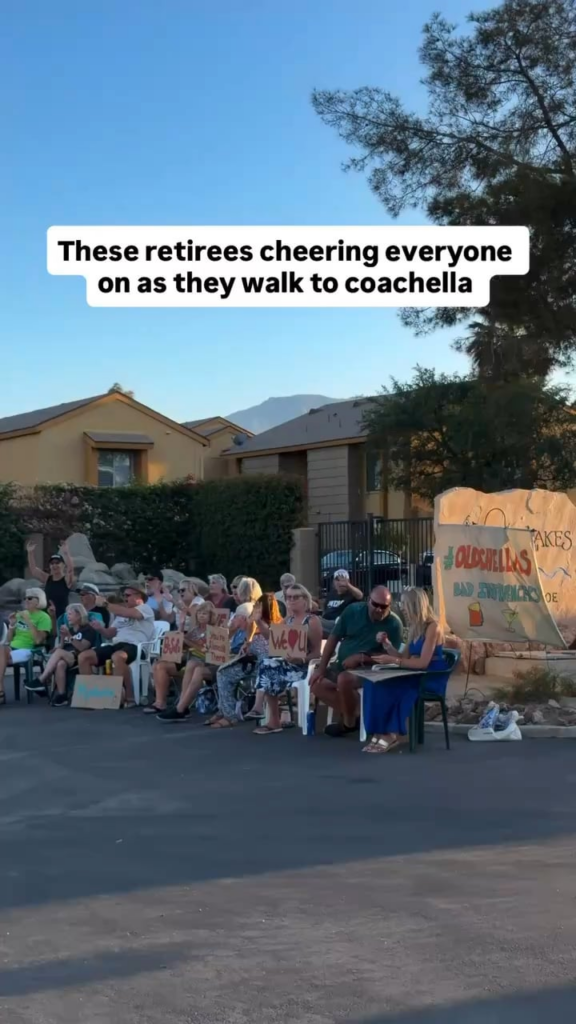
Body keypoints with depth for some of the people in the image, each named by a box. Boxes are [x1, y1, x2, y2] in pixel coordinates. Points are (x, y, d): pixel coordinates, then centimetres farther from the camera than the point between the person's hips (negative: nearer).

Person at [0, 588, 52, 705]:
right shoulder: (20, 614, 18)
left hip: (27, 650, -5)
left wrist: (29, 621, -14)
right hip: (12, 647, 5)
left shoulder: (43, 617, 0)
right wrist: (12, 625, 2)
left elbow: (38, 640, -13)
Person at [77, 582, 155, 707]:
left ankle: (129, 697, -31)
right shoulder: (122, 614, 29)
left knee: (117, 657, -42)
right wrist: (100, 629, 2)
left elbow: (127, 613, -16)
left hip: (135, 646, -8)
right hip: (117, 645, 8)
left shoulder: (145, 608, 5)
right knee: (83, 656, -6)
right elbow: (110, 634, 24)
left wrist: (106, 604, -13)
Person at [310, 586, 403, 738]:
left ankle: (349, 722, -11)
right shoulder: (353, 610, -3)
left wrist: (361, 658, -22)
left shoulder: (394, 624, -12)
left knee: (344, 679, -34)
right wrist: (321, 668, -3)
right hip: (341, 667, 5)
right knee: (317, 684, -15)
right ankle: (351, 712, -5)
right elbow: (333, 638, 2)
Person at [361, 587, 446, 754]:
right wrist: (387, 644, -2)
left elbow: (423, 662, -19)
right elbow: (405, 657, 12)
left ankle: (393, 734, -15)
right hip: (417, 676, 7)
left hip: (433, 679, -7)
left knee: (391, 689, -28)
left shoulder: (432, 627, -13)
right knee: (382, 687, -21)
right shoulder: (415, 628, 14)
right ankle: (384, 733, -24)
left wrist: (393, 661, -21)